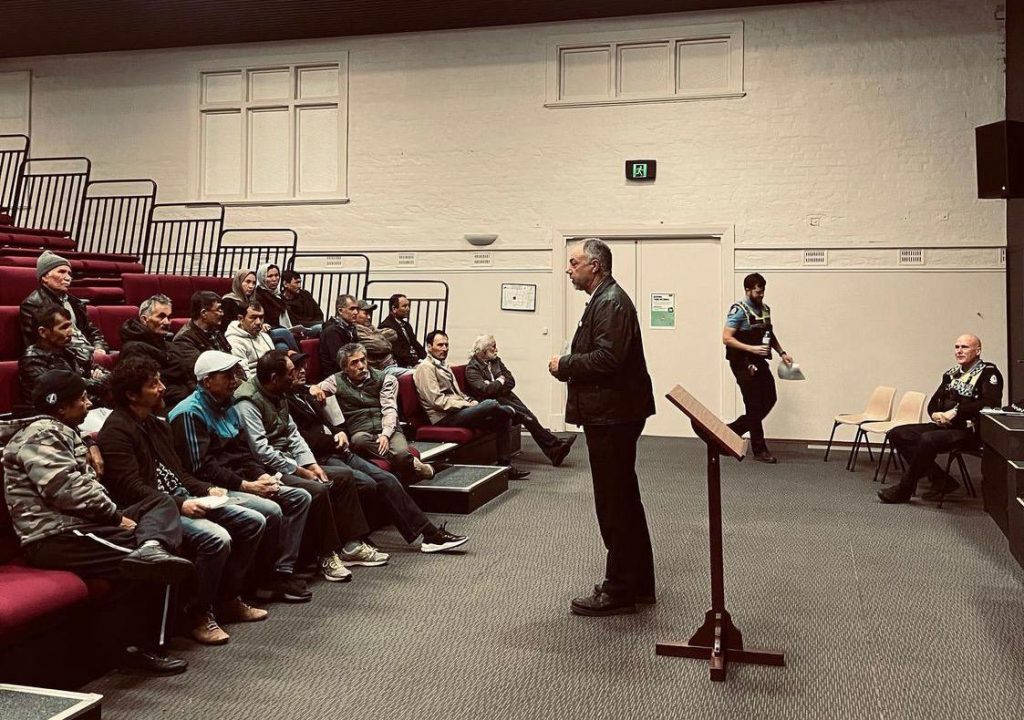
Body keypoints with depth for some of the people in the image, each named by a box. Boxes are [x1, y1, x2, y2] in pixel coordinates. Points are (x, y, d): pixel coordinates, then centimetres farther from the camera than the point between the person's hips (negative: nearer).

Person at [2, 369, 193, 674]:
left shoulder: (62, 432, 25)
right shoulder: (42, 433, -9)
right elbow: (68, 490, -21)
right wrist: (117, 516, -12)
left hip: (78, 523, 11)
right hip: (56, 537, -10)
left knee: (162, 503, -2)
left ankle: (150, 550, -33)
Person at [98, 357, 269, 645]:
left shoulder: (157, 423, 18)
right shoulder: (116, 430, -12)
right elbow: (130, 489, -20)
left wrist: (206, 489, 5)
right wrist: (180, 505, -25)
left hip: (182, 497, 10)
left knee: (253, 521, 0)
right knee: (217, 538, -31)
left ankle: (227, 599, 10)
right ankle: (200, 614, -10)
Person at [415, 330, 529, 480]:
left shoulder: (444, 366, 24)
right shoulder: (425, 368, -6)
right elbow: (437, 400, -16)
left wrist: (471, 402, 4)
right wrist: (467, 405, -16)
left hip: (457, 411, 10)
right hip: (444, 418, -10)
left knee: (501, 420, -6)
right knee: (491, 405, -27)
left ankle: (505, 465, -4)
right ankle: (510, 412, 6)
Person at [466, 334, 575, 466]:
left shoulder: (496, 361, 15)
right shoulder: (472, 368, -4)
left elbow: (511, 382, 8)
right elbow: (484, 389, -19)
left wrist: (494, 386, -8)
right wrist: (500, 382, -4)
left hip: (505, 396, 6)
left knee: (527, 415, -20)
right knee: (526, 415, -23)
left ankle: (554, 451, -28)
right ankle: (554, 444, -20)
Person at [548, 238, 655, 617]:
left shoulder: (611, 302, -16)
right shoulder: (605, 299, 17)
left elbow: (607, 358, -26)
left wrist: (564, 365, -14)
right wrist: (568, 365, 6)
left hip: (612, 416, -11)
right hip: (611, 414, 11)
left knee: (615, 504, -3)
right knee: (624, 501, 17)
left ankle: (619, 591, 7)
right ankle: (638, 583, 28)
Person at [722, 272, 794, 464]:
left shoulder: (765, 309, 11)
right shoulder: (739, 310, -12)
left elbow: (771, 335, 24)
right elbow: (726, 338, -18)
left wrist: (781, 352, 11)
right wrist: (751, 349, -24)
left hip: (759, 362, 8)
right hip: (743, 364, -8)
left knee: (770, 399, 9)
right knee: (754, 405, -3)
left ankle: (732, 430, 23)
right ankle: (759, 450, 7)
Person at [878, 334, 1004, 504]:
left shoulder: (989, 373, -4)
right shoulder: (951, 374, 17)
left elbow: (990, 402, -20)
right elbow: (934, 402, 18)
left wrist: (956, 412, -20)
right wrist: (936, 414, -6)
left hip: (970, 431, -8)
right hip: (944, 426, 8)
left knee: (928, 439, -35)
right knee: (897, 434, -4)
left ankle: (904, 490, -19)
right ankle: (940, 480, -8)